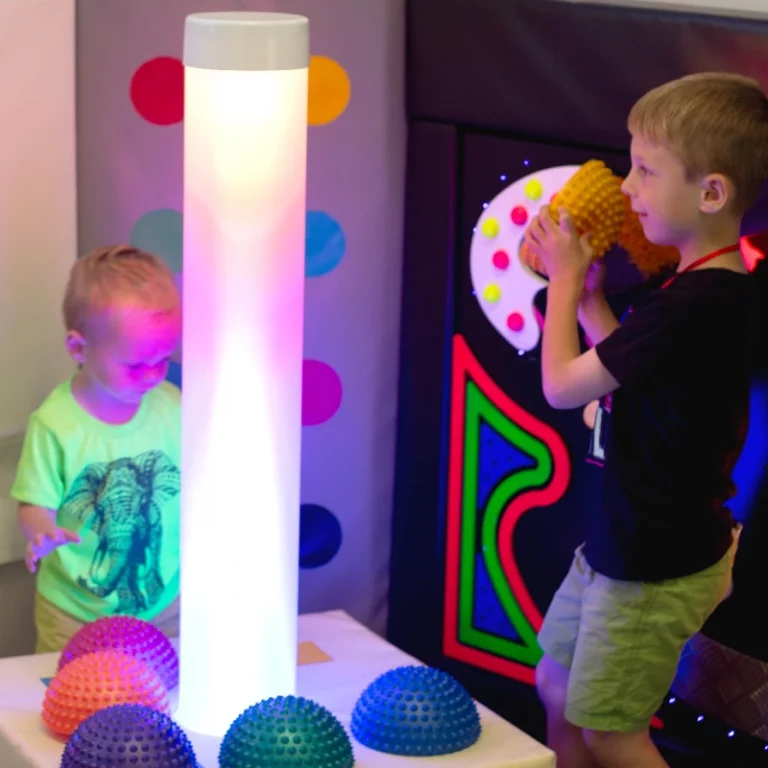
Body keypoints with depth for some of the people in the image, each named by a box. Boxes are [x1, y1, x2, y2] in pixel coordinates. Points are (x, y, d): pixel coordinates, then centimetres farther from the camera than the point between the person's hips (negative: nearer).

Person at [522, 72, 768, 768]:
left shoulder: (690, 307, -30)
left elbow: (562, 385, -21)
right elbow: (622, 370, 11)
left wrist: (566, 279, -8)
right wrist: (588, 292, 3)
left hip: (656, 567, -10)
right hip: (623, 542, 10)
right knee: (558, 686, 23)